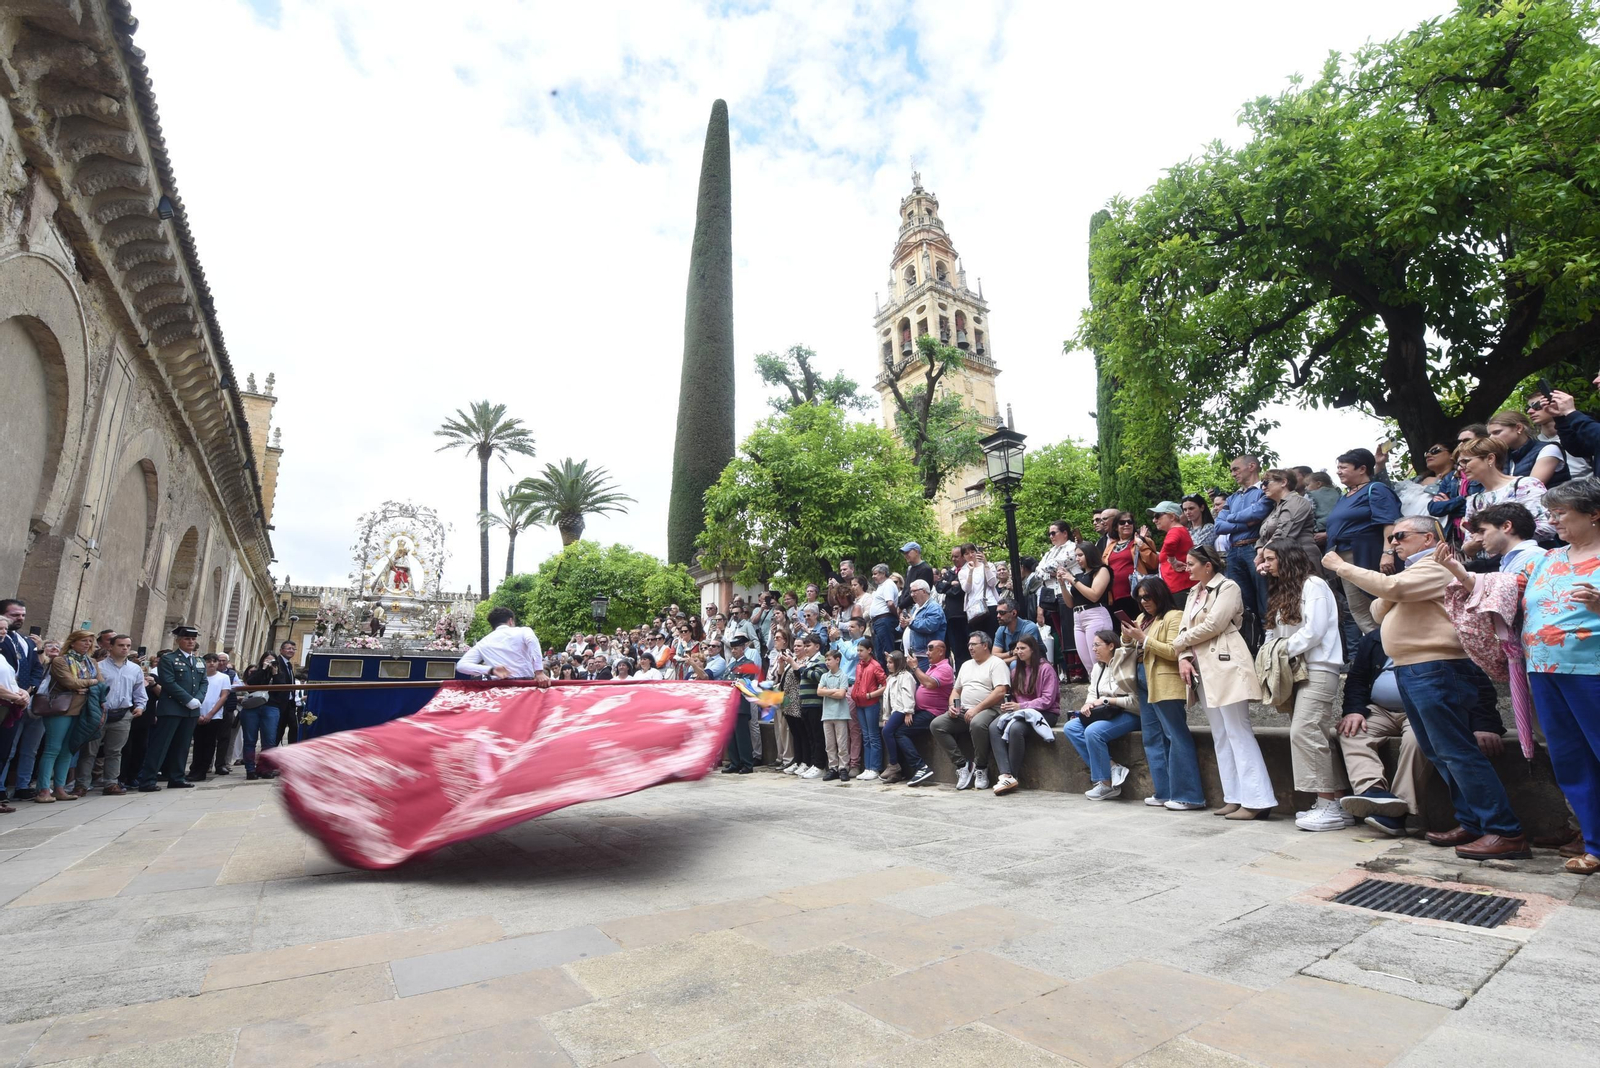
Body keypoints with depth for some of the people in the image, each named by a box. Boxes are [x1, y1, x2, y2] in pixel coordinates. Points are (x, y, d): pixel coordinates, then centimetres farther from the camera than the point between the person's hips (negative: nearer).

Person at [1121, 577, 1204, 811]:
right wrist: (1128, 638, -1)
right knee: (1152, 739, 9)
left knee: (1176, 737, -6)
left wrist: (1143, 638, -16)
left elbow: (1174, 652, -16)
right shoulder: (1143, 618, 18)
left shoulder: (1174, 616, -6)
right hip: (1145, 683, 9)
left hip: (1165, 685, -9)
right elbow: (1133, 649, 19)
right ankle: (1164, 792, 15)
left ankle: (1188, 795, -2)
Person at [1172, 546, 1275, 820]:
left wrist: (1177, 643, -4)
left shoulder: (1228, 587, -6)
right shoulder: (1194, 594, 17)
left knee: (1238, 732, -8)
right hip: (1204, 671, 8)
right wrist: (1184, 658, -6)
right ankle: (1236, 797, 15)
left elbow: (1211, 626, -15)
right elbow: (1185, 628, 11)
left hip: (1226, 666, -8)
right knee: (1221, 736, 9)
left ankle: (1257, 800, -5)